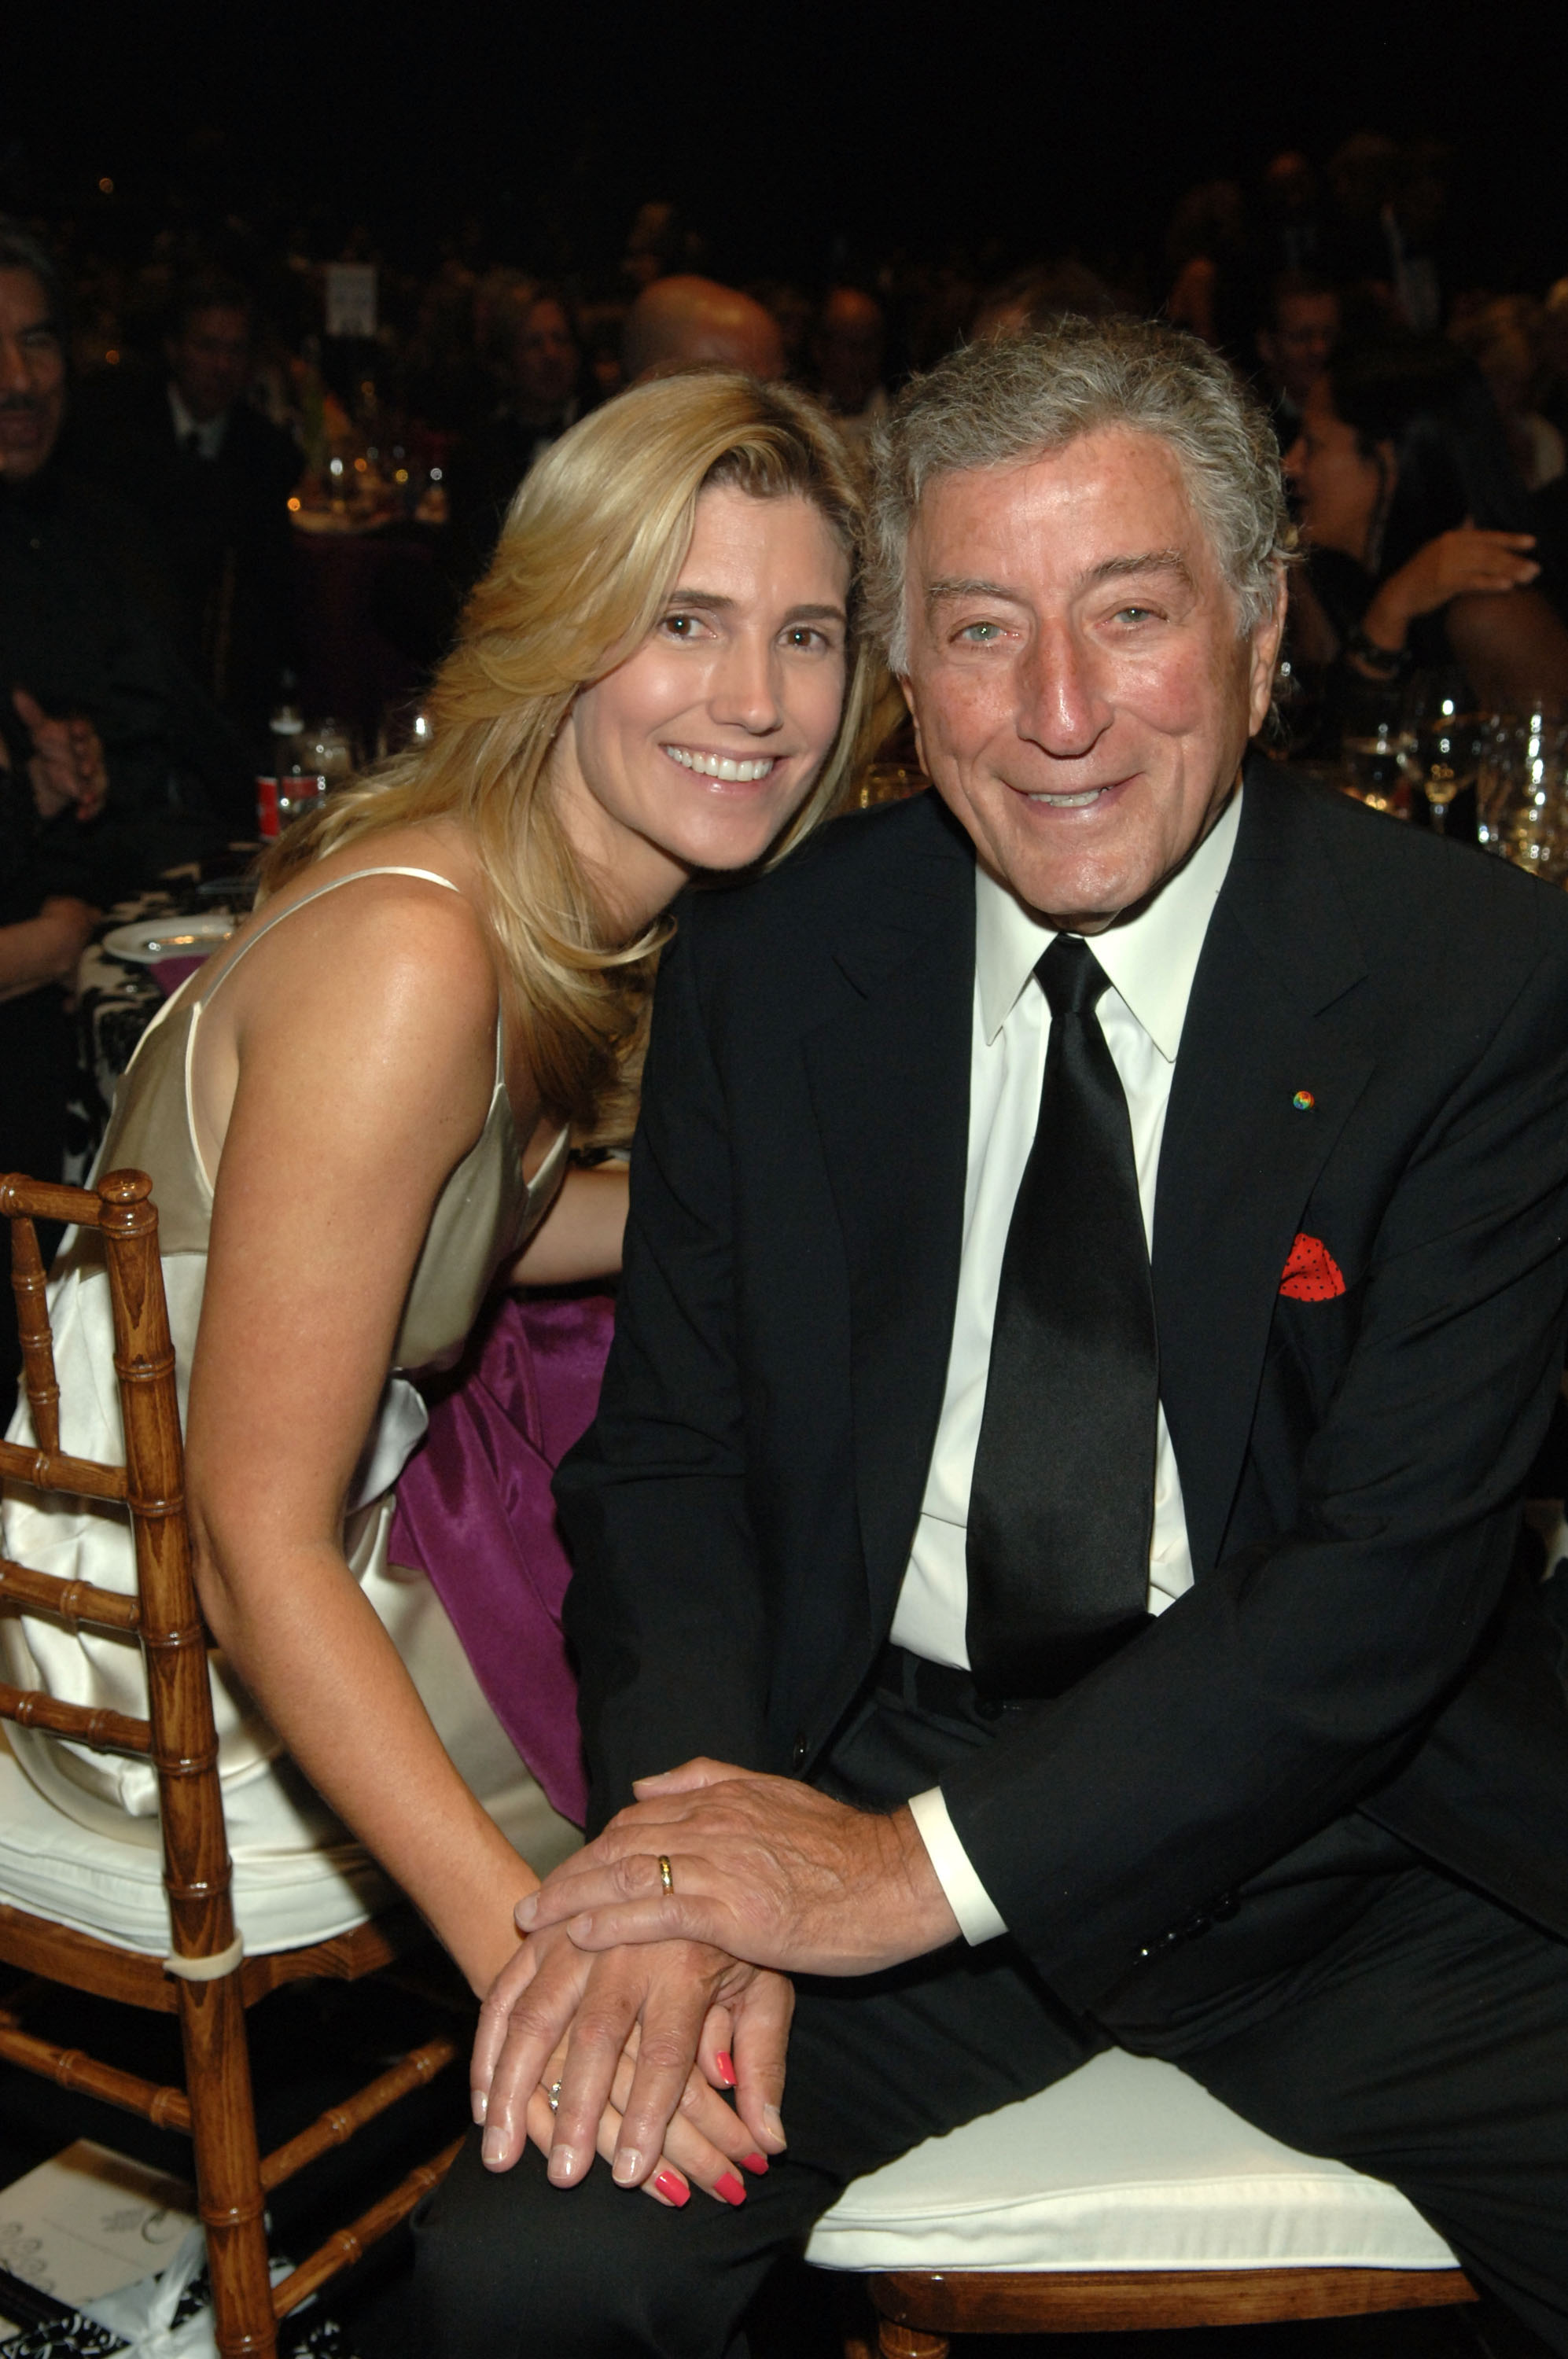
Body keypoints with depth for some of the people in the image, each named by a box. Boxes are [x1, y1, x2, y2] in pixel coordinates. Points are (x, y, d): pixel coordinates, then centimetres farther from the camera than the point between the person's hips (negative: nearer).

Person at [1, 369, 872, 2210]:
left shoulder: (568, 909, -3)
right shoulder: (408, 957, -30)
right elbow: (256, 1549, -30)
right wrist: (530, 1954, -37)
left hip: (336, 1526, 8)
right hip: (201, 1671, -8)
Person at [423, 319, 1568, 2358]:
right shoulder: (764, 972, 1)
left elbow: (1398, 1556, -13)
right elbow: (669, 1450, 5)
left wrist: (929, 1864, -19)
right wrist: (701, 1877, -14)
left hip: (1346, 1835, 0)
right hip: (863, 1779, 2)